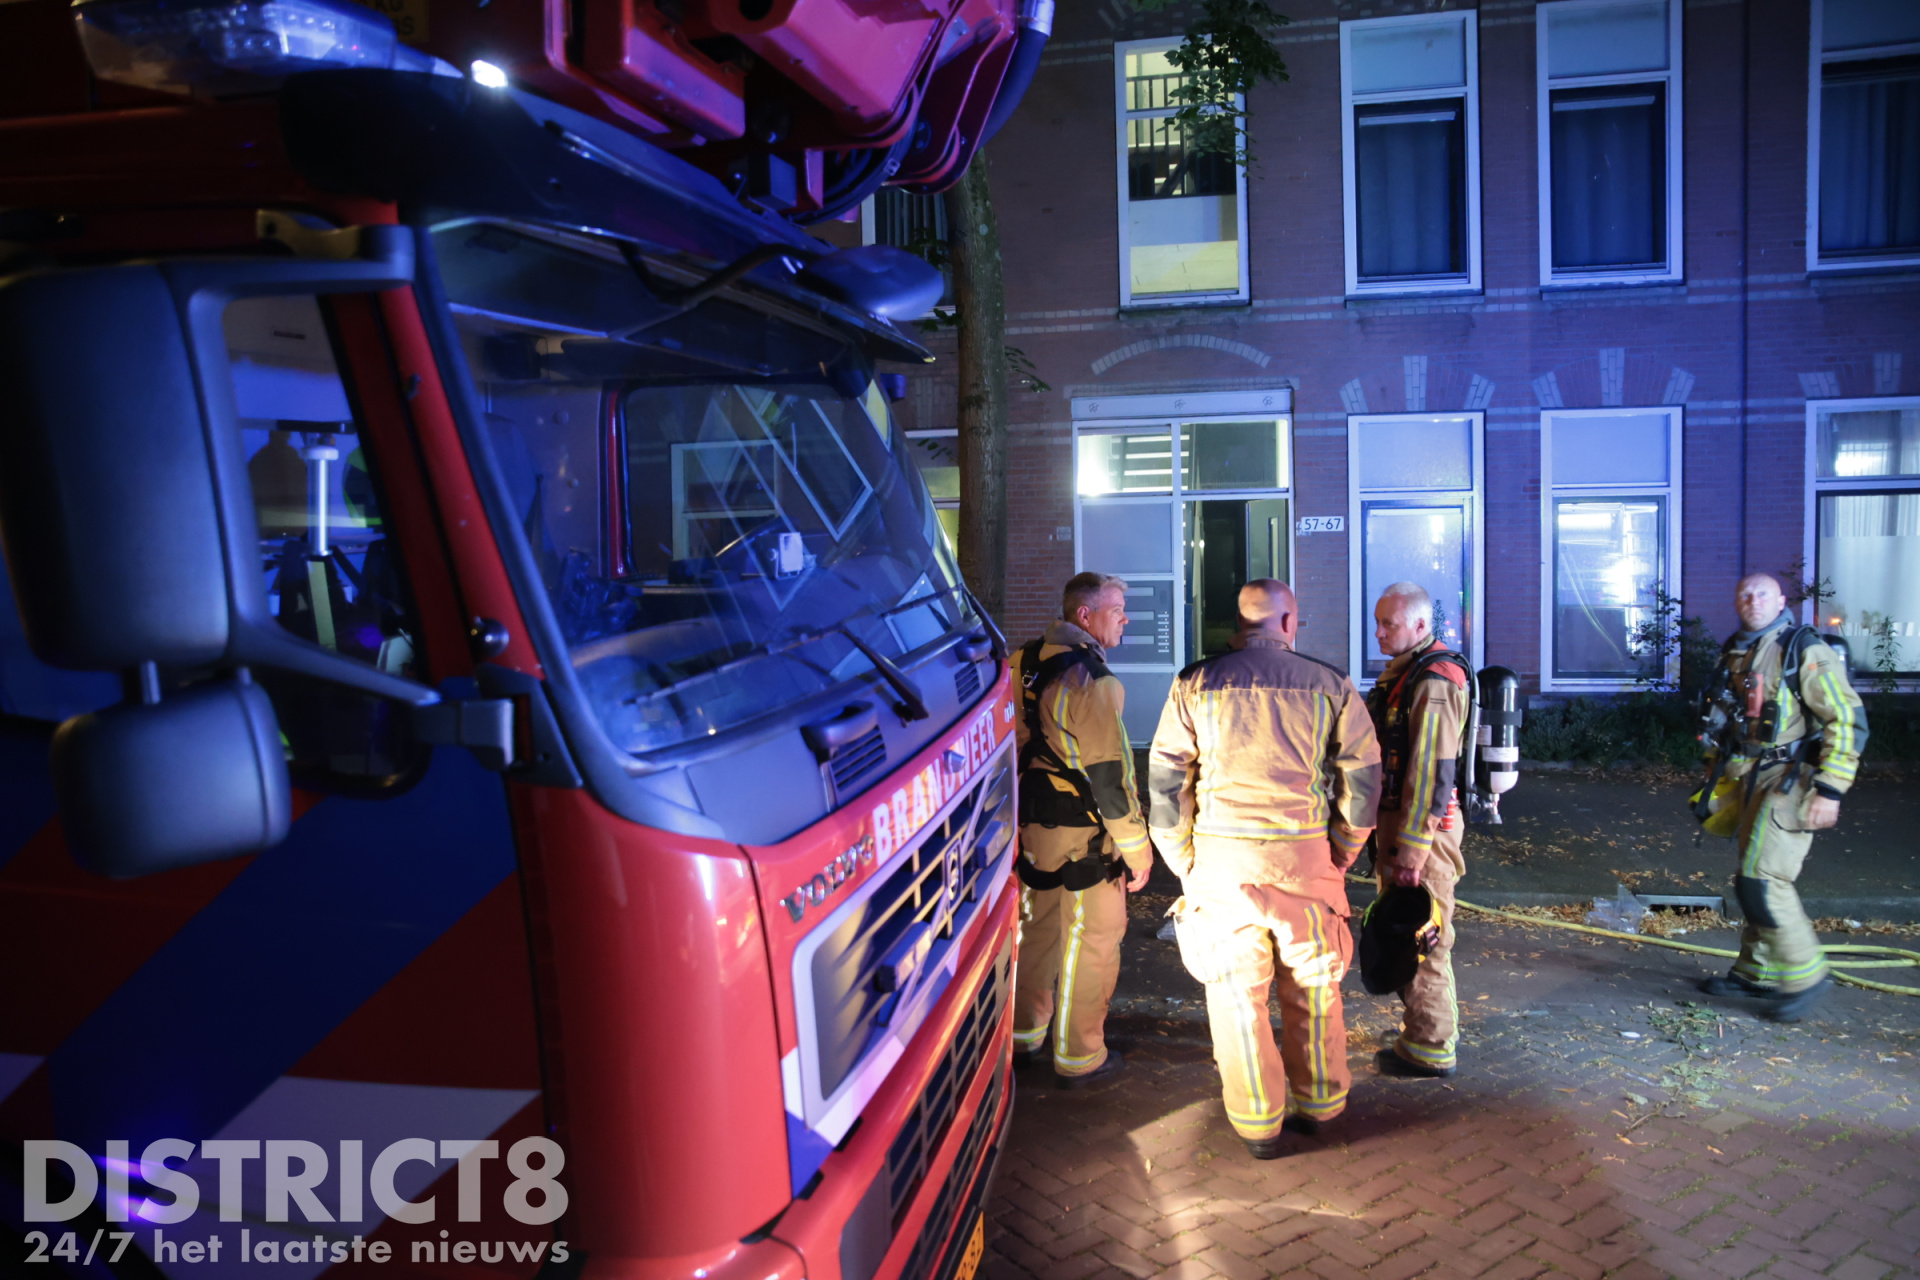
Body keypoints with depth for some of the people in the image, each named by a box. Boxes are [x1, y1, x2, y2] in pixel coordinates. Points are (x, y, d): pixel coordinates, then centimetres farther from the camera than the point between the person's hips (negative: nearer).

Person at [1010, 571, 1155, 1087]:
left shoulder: (1022, 663, 5)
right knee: (1091, 941, 7)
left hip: (1028, 826, 8)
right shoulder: (1091, 681, -21)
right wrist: (1137, 851, -12)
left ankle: (1023, 1036, 35)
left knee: (1036, 929, 22)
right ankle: (1079, 1058, 19)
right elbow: (1110, 774, -20)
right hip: (1081, 836, -8)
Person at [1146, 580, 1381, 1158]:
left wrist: (1184, 862, 8)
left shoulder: (1196, 684, 1)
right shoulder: (1329, 685, 3)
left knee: (1236, 991, 10)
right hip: (1305, 858, 1)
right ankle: (1318, 1104, 32)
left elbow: (1164, 780, 0)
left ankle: (1258, 1125, 20)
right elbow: (1363, 778, 3)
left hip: (1222, 856, -1)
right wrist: (1341, 854, 13)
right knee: (1312, 988, 17)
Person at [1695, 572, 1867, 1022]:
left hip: (1792, 780, -8)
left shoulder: (1805, 653, -12)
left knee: (1762, 879, -12)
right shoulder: (1734, 656, 12)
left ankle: (1805, 975, 1)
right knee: (1755, 878, 13)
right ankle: (1758, 972, 24)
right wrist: (1719, 778, 23)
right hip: (1753, 780, 8)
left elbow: (1848, 720, -15)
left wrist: (1830, 789, -18)